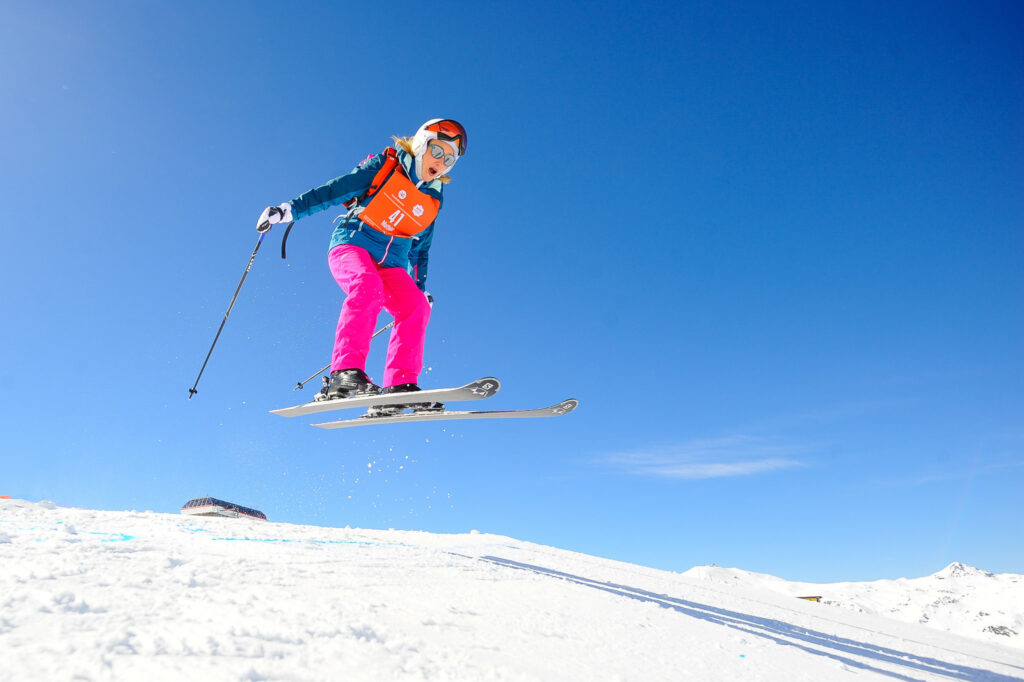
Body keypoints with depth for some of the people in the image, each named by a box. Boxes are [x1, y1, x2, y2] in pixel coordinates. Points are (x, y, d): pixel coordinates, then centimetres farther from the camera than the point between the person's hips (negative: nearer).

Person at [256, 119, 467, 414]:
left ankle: (399, 387, -27)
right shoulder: (386, 165, 4)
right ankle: (345, 373, -44)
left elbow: (420, 250, 24)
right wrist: (290, 209, -9)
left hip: (390, 263, 5)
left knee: (416, 306, -22)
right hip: (352, 245, -4)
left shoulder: (433, 201, 17)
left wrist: (420, 287, 16)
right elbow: (336, 190, -1)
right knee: (368, 286, -35)